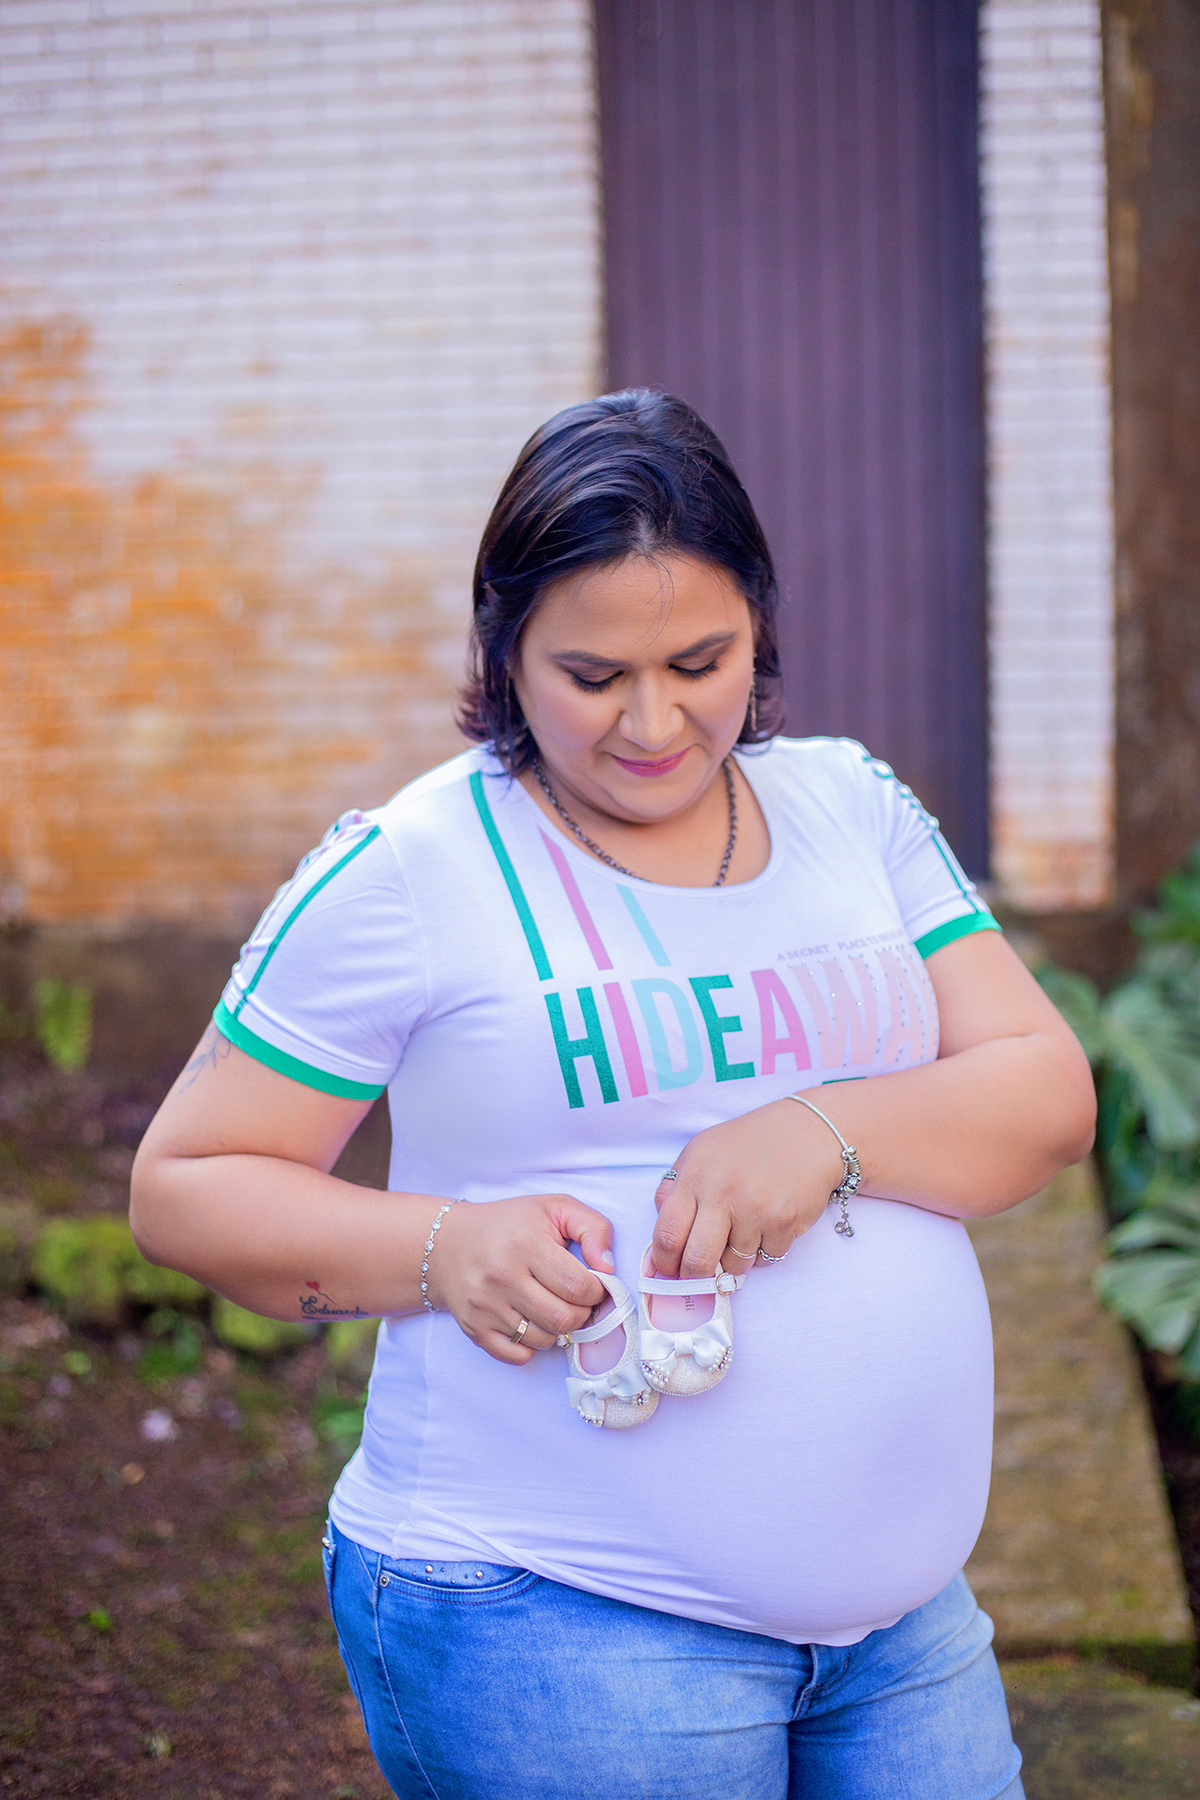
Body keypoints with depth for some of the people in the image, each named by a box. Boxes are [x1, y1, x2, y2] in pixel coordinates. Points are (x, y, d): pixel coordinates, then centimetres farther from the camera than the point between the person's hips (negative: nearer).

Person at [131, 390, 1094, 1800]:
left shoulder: (856, 810, 8)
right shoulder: (407, 872, -5)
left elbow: (1049, 1094, 2)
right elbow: (184, 1184, -3)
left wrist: (830, 1130, -17)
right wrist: (443, 1248, -20)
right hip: (550, 1625, -4)